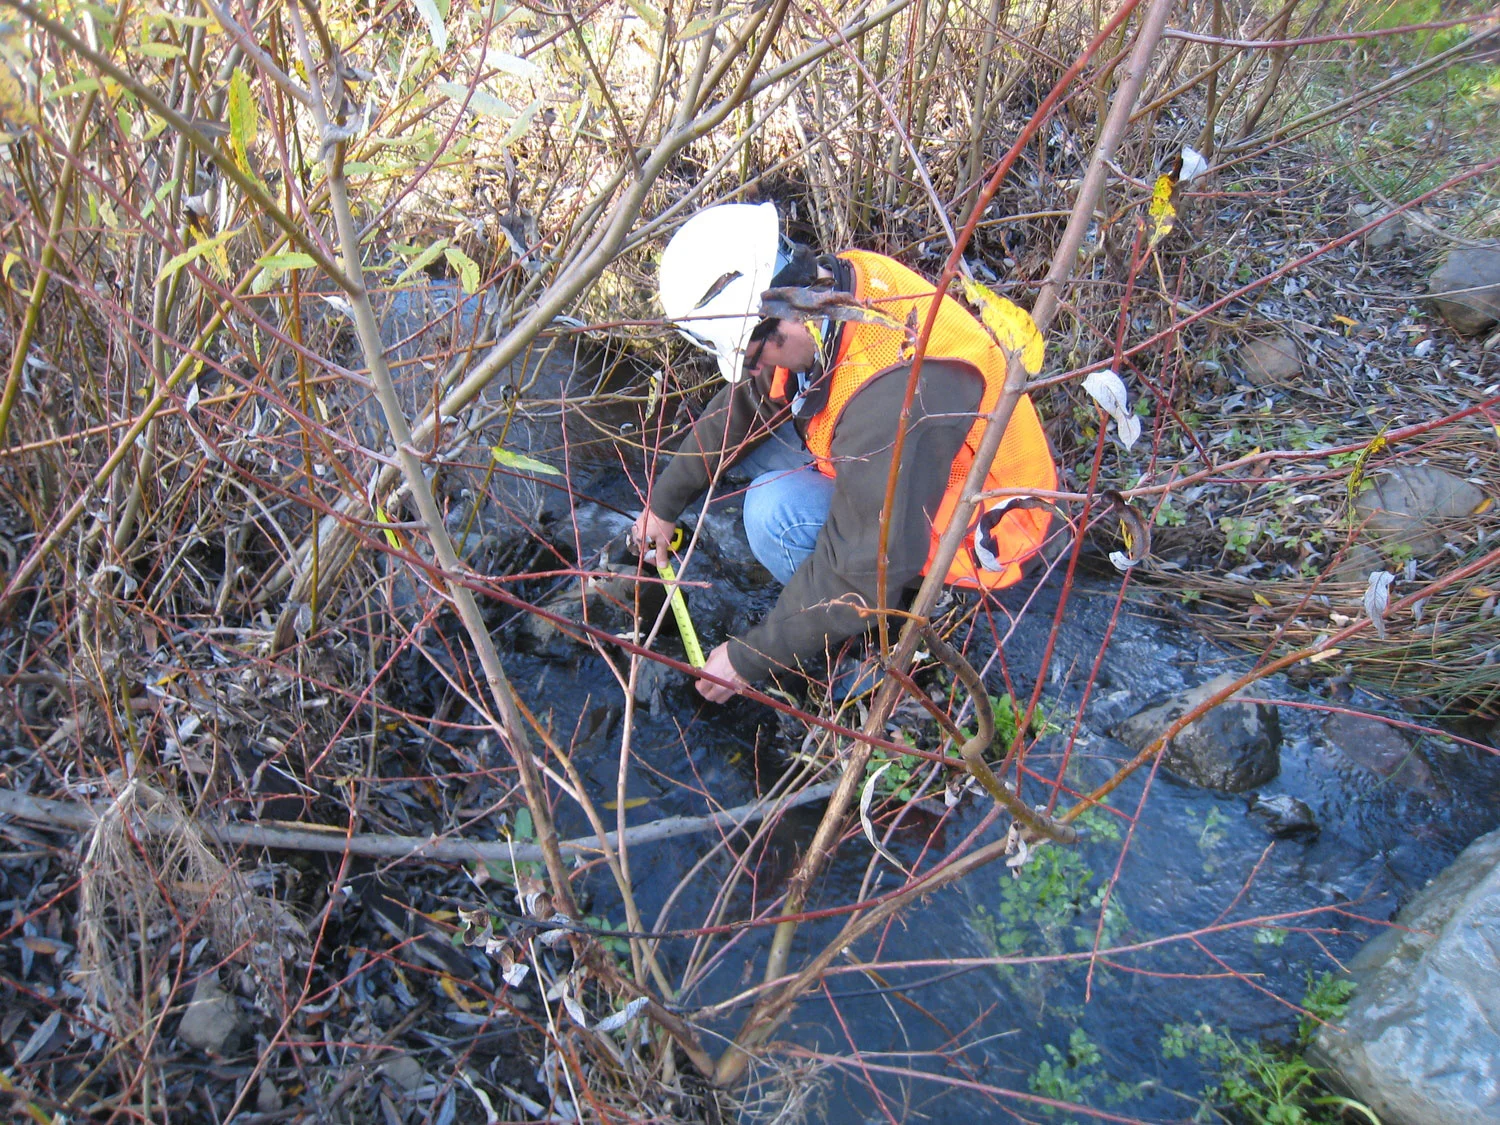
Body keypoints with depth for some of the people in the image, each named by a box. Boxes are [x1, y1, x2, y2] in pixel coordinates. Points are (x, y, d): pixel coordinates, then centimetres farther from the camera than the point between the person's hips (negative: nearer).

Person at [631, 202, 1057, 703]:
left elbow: (863, 574, -32)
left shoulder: (895, 394, -39)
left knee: (776, 512, -27)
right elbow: (739, 402, 5)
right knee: (753, 425, 0)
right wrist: (666, 500, 12)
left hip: (976, 524, -8)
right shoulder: (829, 284, -12)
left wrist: (750, 660, -20)